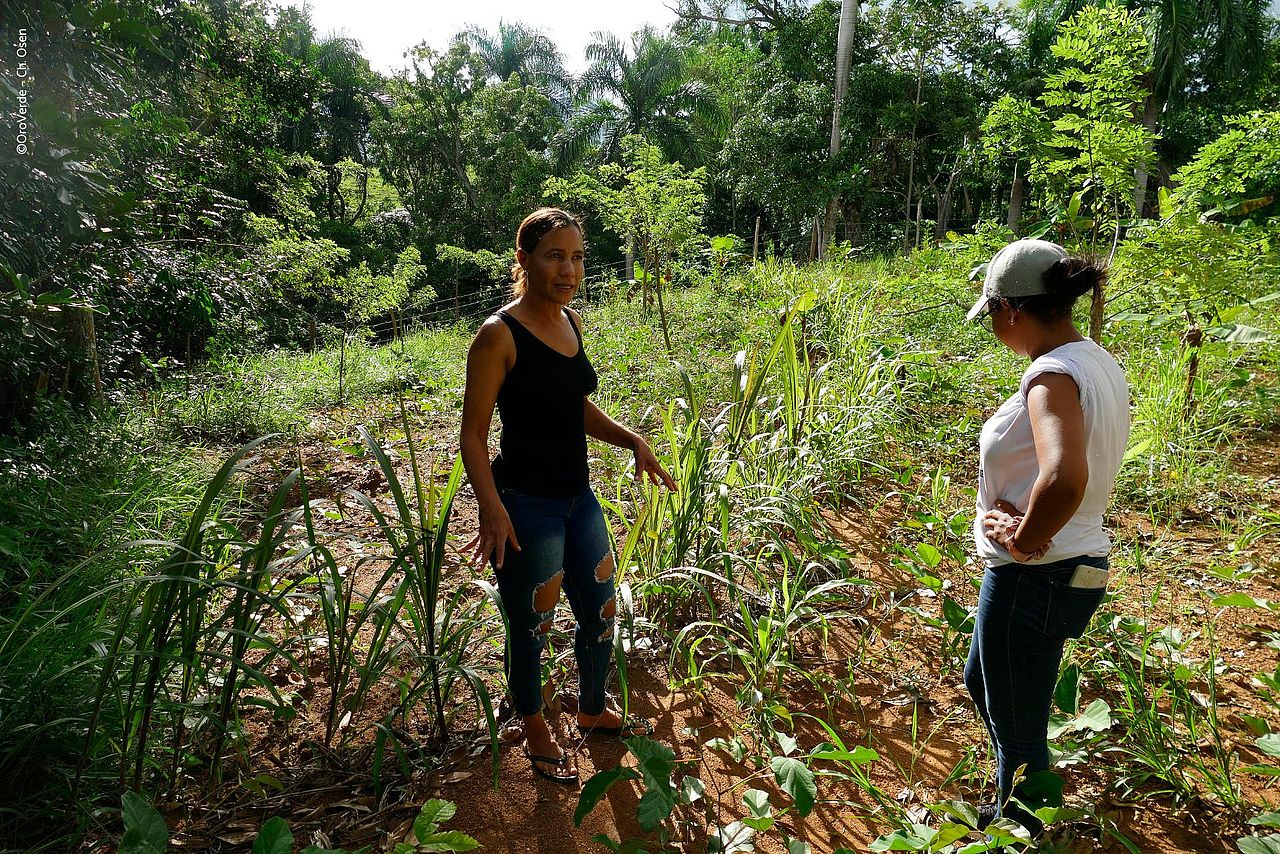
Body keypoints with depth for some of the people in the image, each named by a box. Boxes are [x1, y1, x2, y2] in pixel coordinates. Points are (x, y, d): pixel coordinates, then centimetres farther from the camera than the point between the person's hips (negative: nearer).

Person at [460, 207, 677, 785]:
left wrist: (632, 440, 4)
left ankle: (593, 711, 47)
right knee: (530, 627, 11)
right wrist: (491, 508, -28)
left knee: (601, 612, 20)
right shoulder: (499, 335, -16)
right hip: (525, 506, -7)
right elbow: (473, 435, -15)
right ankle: (536, 731, 38)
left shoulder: (572, 322, 6)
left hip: (577, 496, 8)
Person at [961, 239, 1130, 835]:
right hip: (1077, 566, 10)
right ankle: (1012, 803, 51)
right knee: (980, 681, 29)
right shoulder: (1099, 364, 6)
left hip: (1033, 578, -10)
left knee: (1018, 729, 11)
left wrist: (1021, 541, -24)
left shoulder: (1053, 374, -25)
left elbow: (1064, 479, -42)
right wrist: (1021, 509, -4)